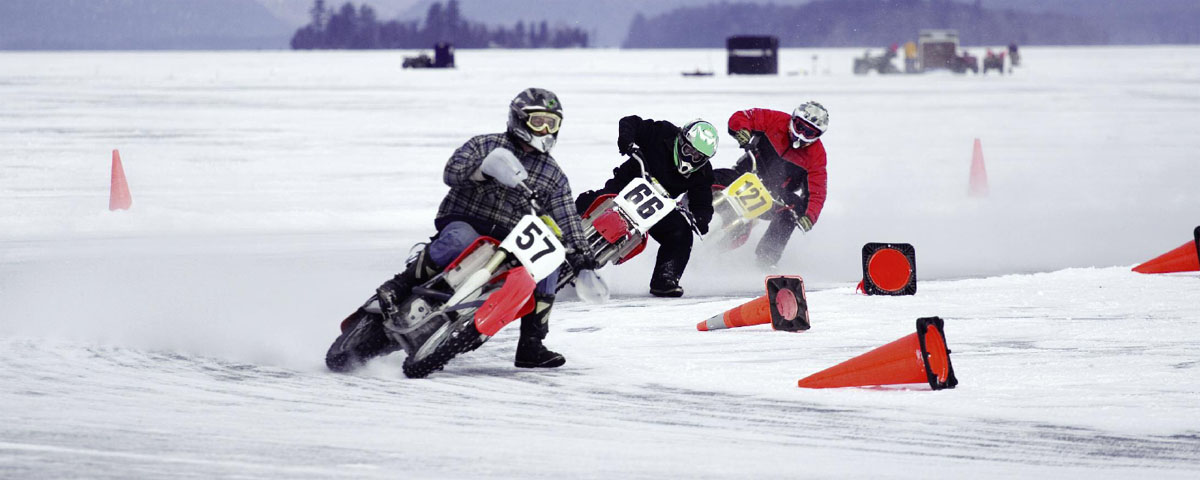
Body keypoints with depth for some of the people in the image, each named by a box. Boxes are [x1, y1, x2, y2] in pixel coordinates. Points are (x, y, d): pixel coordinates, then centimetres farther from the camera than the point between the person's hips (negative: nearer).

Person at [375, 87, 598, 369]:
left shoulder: (554, 176, 13)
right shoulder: (486, 145, 5)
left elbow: (567, 223, 9)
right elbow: (452, 172, -10)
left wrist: (583, 259, -5)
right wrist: (486, 168, -29)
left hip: (509, 241, 4)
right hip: (464, 222, -4)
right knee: (460, 238, -39)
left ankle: (530, 346, -15)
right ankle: (398, 288, -34)